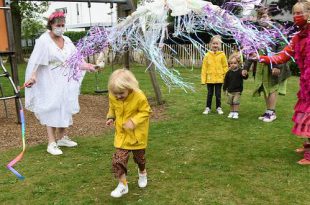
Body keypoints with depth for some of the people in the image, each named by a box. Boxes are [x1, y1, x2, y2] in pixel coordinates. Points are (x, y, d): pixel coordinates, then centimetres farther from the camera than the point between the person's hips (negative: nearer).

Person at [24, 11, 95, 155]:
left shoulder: (66, 40, 6)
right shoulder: (43, 40, -12)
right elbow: (36, 60, -21)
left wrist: (86, 65, 0)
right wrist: (33, 76, -34)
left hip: (66, 81, 6)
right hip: (51, 82, -6)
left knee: (65, 108, 12)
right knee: (52, 110, -3)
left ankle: (62, 138, 27)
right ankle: (52, 143, 4)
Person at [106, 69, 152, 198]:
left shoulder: (139, 97, -26)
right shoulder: (112, 97, -12)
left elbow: (145, 112, -17)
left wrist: (133, 121, -30)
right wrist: (110, 117, -10)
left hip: (137, 133, -2)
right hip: (121, 134, 3)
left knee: (139, 156, 18)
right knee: (119, 159, -8)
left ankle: (142, 173, 51)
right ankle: (122, 185, 7)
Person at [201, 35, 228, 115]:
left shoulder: (222, 55, -2)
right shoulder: (207, 55, -2)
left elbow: (225, 67, 1)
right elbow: (204, 67, 0)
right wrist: (203, 79, -3)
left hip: (219, 78, 0)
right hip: (210, 78, 0)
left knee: (218, 94, 10)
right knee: (210, 94, 11)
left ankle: (218, 107, 23)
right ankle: (208, 107, 22)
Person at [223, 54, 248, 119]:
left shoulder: (240, 71, -10)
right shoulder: (229, 72, 0)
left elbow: (245, 77, -25)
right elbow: (226, 81, 9)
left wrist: (244, 75, -48)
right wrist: (225, 88, 11)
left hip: (237, 90, -4)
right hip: (230, 90, 4)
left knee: (236, 102, -4)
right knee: (231, 102, 11)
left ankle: (236, 113, 7)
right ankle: (232, 112, 25)